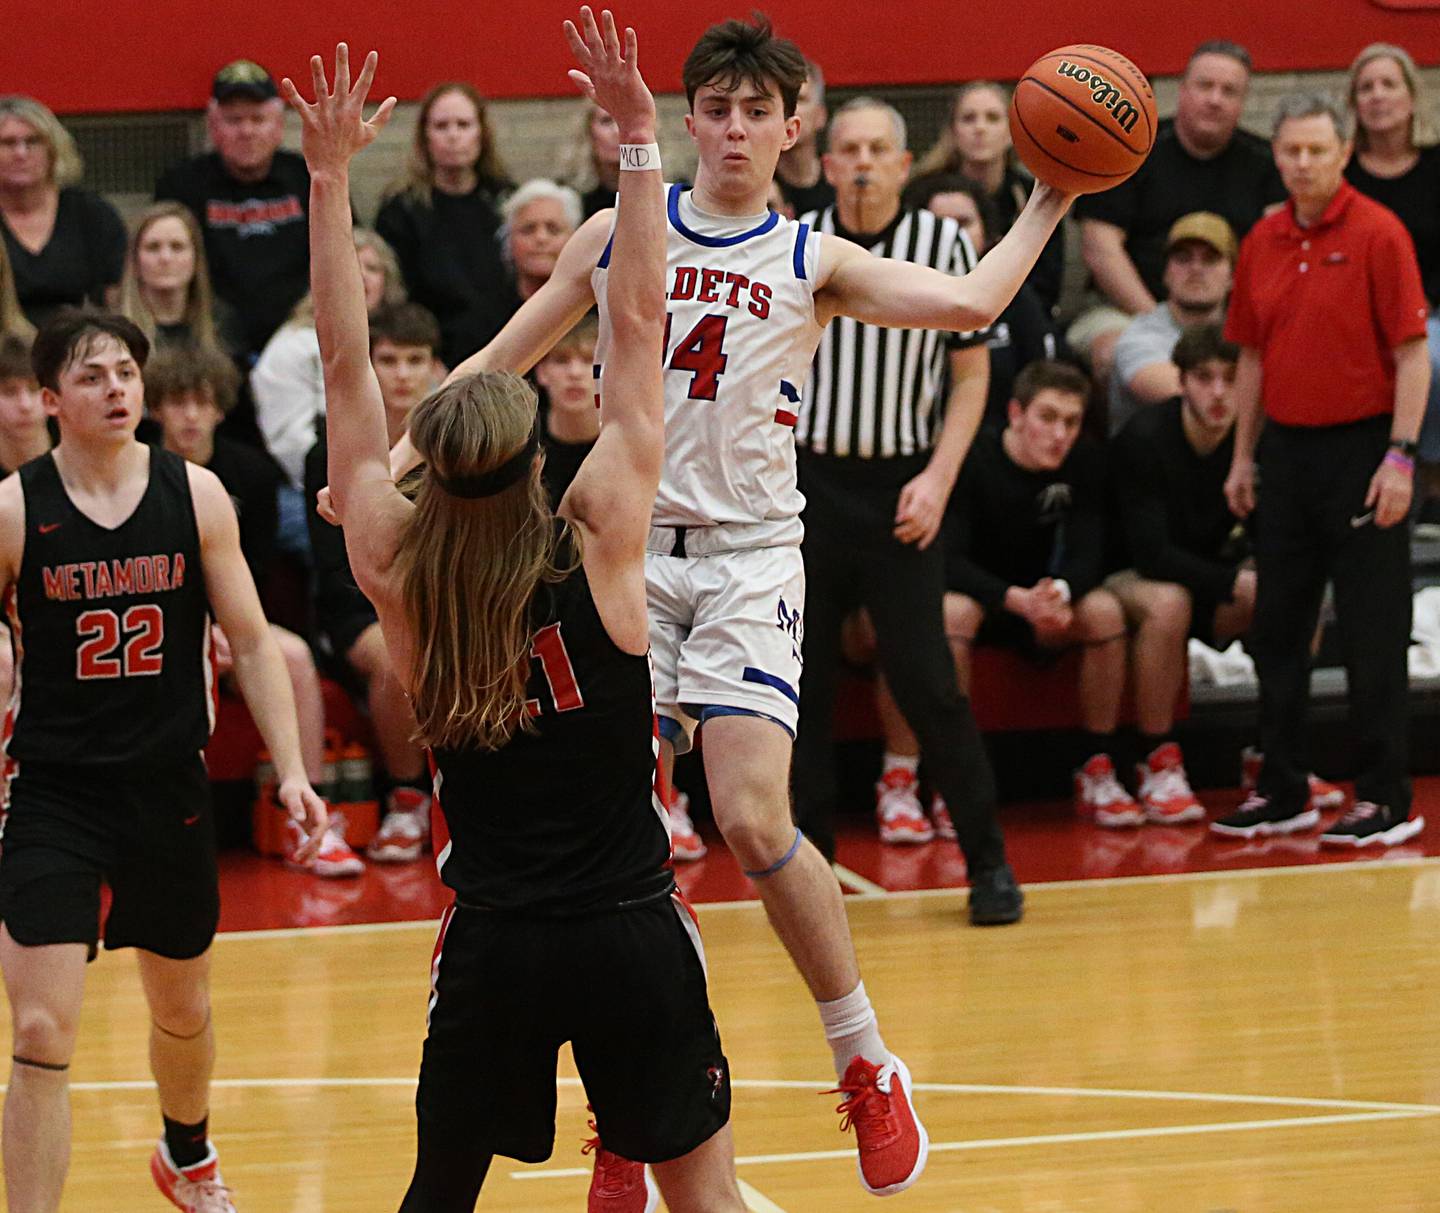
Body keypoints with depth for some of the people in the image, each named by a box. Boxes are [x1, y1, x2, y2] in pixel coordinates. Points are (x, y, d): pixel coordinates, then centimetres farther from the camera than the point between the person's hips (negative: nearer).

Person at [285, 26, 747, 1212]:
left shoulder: (400, 577, -5)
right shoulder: (601, 543, -9)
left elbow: (347, 370, 2)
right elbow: (638, 321, -6)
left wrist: (329, 180, 4)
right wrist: (639, 137, -2)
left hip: (492, 944, 2)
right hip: (633, 934, -2)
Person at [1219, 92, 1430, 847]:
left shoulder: (1377, 234, -9)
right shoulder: (1262, 244, 8)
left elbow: (1413, 353, -11)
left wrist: (1400, 457, -16)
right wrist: (1243, 457, 14)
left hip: (1360, 446, -6)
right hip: (1287, 447, 6)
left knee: (1371, 635, -3)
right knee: (1277, 629, 9)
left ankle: (1386, 800, 2)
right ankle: (1282, 793, 17)